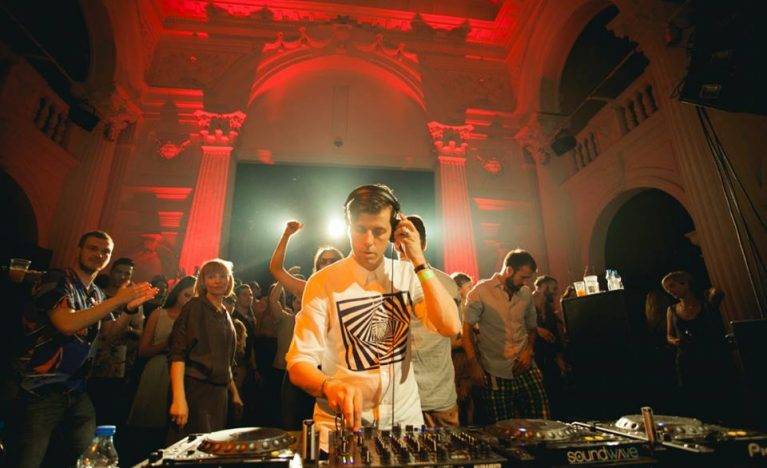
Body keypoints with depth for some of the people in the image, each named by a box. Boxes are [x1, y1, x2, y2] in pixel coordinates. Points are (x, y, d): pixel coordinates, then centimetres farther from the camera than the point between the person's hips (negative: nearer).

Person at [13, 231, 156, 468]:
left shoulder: (96, 293, 11)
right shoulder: (57, 280, -11)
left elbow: (110, 331, 13)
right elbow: (67, 324, -25)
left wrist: (130, 308, -4)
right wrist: (117, 300, -23)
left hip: (76, 389, 7)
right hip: (41, 388, -6)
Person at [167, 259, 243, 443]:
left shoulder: (225, 316, 14)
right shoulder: (195, 307, -6)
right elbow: (178, 353, -16)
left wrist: (234, 393, 19)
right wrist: (179, 398, -25)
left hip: (219, 393, 7)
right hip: (195, 391, -7)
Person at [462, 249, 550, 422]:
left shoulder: (526, 293, 9)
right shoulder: (481, 292, -7)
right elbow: (466, 329, -7)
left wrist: (529, 350, 3)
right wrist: (474, 365, -13)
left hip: (526, 369, 4)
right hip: (496, 375, -4)